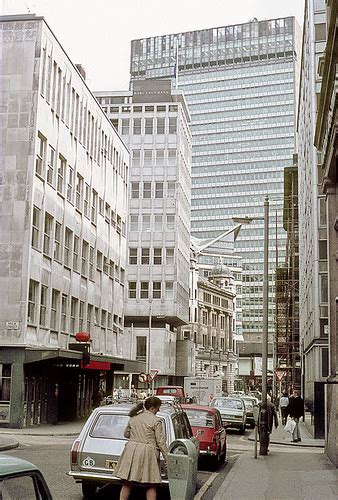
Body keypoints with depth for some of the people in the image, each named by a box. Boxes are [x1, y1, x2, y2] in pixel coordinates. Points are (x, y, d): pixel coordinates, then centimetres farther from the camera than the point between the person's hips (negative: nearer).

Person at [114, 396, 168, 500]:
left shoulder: (133, 418, 8)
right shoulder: (156, 421, -9)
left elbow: (126, 434, 20)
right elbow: (161, 442, -8)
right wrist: (167, 458, -2)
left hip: (131, 450, 5)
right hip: (147, 453, -5)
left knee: (127, 483, 13)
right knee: (151, 486, 6)